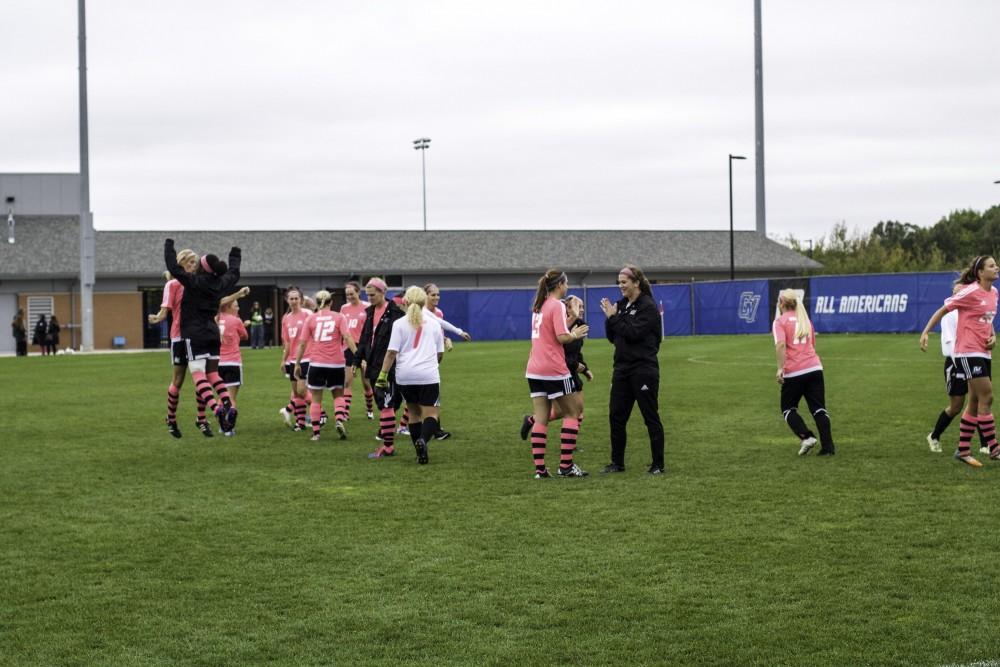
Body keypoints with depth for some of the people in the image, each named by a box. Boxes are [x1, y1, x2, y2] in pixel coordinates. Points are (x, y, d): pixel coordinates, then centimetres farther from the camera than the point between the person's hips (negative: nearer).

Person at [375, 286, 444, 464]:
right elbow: (440, 353, 15)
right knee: (430, 414, 0)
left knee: (414, 412, 16)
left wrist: (383, 375, -2)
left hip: (405, 376, 1)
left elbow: (391, 352, -6)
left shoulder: (399, 324, 2)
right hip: (428, 375, -1)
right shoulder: (434, 323, 8)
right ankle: (423, 440, -30)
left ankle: (421, 453, 15)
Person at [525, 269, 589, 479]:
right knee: (572, 413, 5)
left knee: (541, 419, 6)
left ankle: (540, 468, 2)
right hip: (554, 369, -7)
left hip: (534, 370, 7)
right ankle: (566, 465, 2)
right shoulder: (557, 306, -10)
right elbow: (562, 337, -18)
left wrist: (571, 329, 17)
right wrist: (575, 334, 0)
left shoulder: (538, 306, 14)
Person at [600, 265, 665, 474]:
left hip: (643, 369, -7)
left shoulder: (648, 306, -10)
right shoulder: (622, 305, 12)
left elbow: (633, 333, -21)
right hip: (622, 368, 7)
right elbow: (612, 337, 11)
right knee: (616, 415, 7)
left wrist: (613, 317, -14)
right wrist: (609, 317, -3)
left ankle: (658, 465, 7)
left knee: (651, 417, 0)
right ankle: (617, 462, 16)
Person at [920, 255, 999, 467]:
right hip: (968, 352, -8)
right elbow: (943, 310, -7)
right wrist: (925, 332, -11)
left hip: (983, 353, 9)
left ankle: (963, 450, 16)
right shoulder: (970, 292, -13)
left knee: (975, 402, 10)